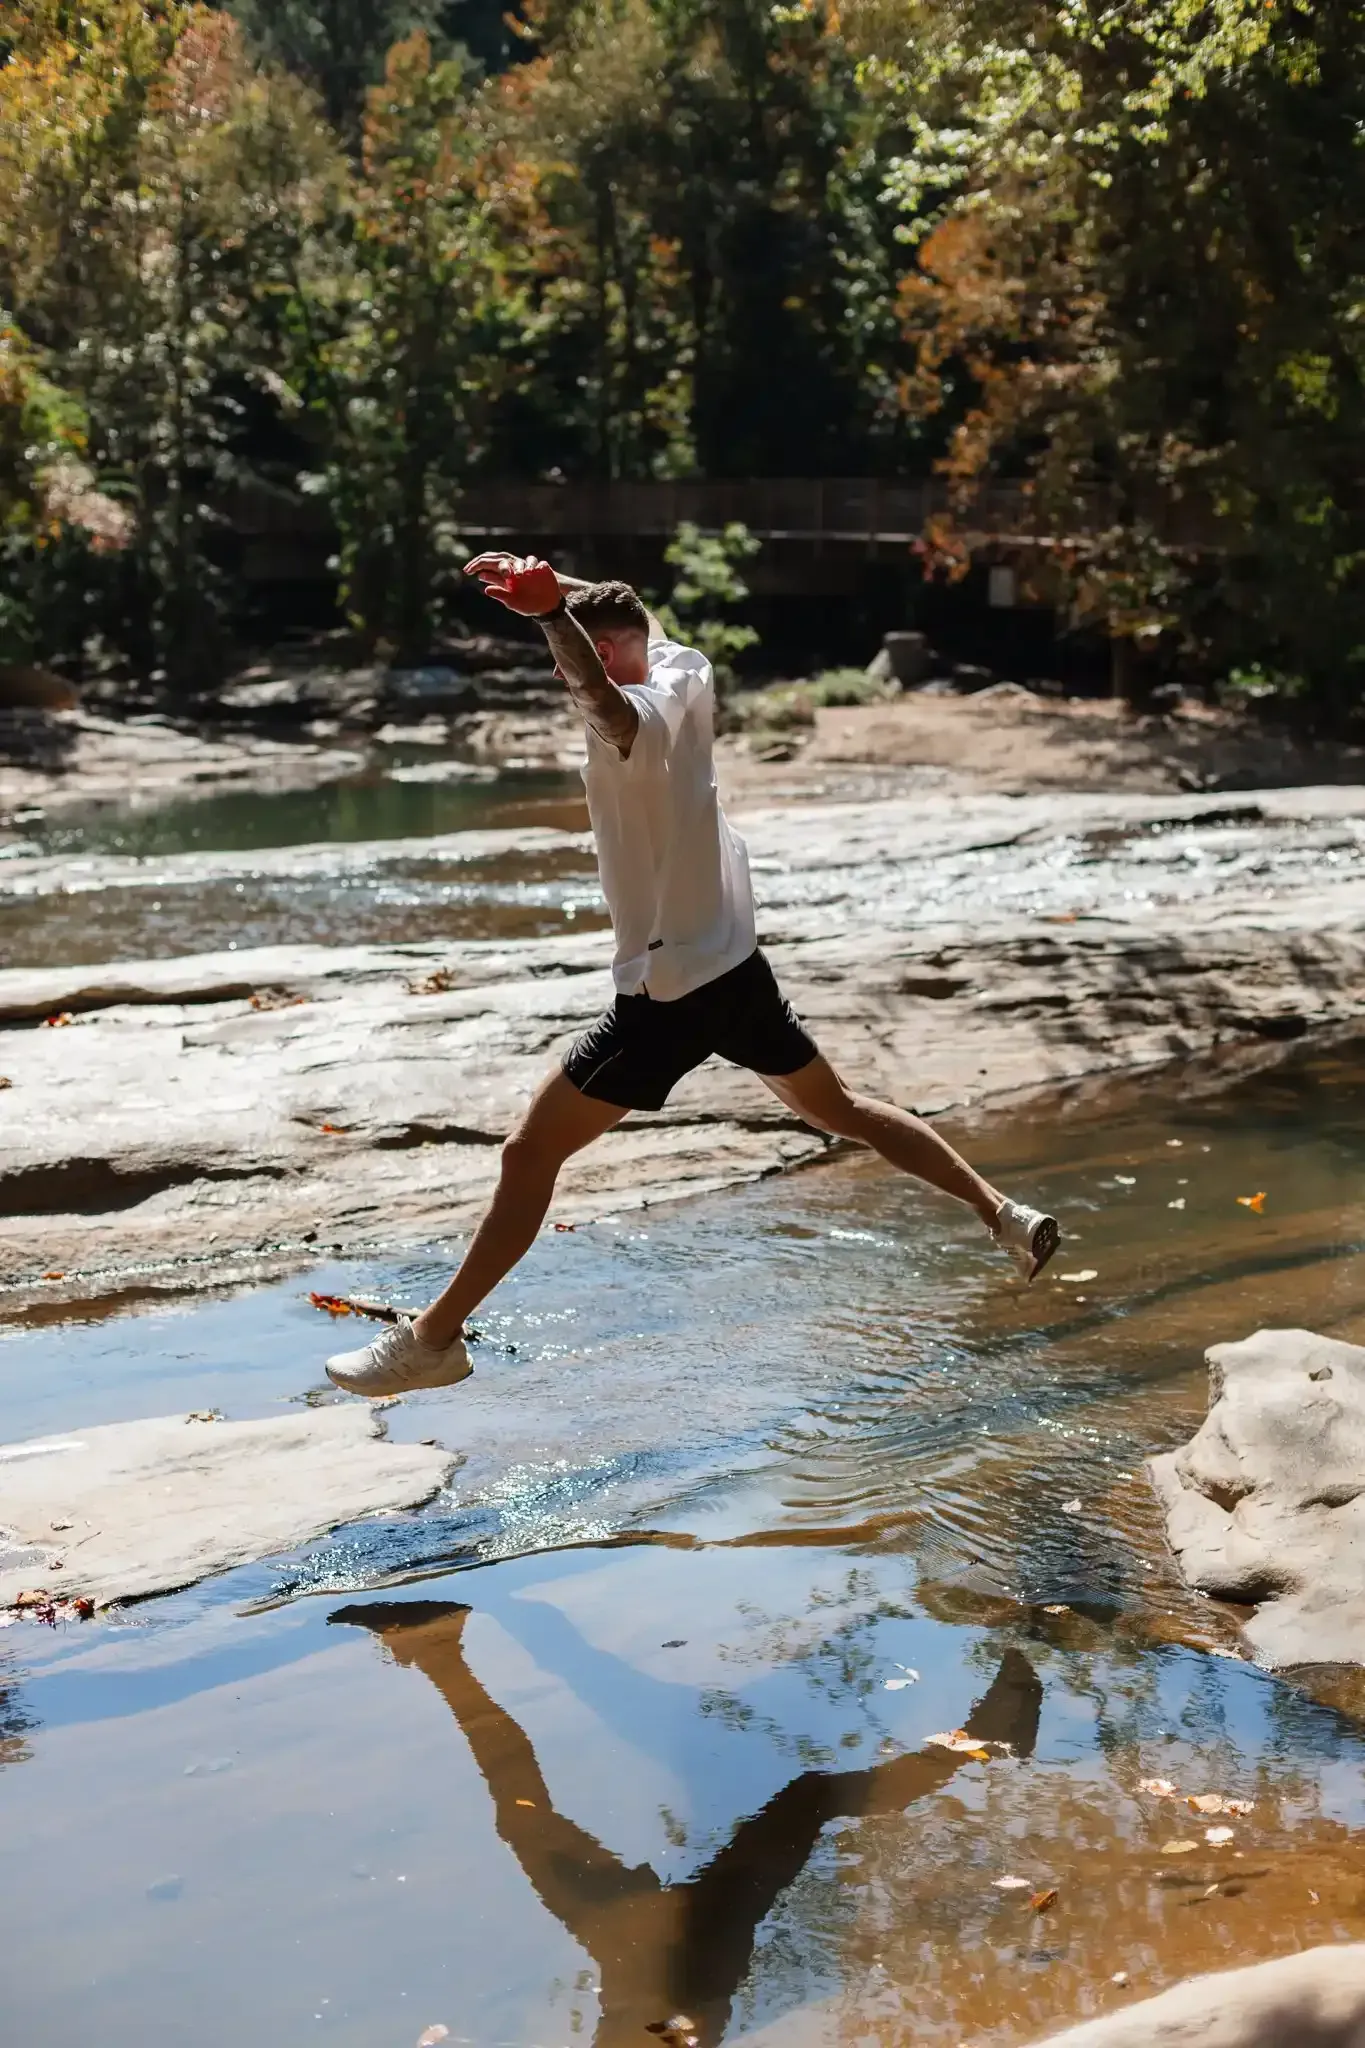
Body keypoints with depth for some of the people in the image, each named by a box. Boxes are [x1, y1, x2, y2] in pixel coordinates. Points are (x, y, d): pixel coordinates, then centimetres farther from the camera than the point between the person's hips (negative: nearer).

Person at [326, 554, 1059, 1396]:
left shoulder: (637, 720, -21)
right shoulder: (688, 674, 3)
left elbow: (602, 696, -47)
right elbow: (634, 617, 24)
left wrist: (552, 612, -63)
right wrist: (560, 594, 13)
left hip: (668, 993, -9)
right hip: (739, 965, 9)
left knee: (530, 1153, -3)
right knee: (839, 1106, 25)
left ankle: (435, 1337, 1)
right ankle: (1005, 1215, 31)